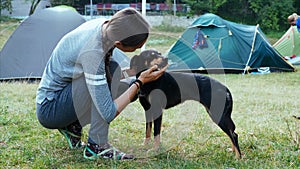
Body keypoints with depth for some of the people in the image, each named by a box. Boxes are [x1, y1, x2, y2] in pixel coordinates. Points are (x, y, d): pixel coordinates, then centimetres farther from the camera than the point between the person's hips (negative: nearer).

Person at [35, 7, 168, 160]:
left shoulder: (104, 26, -9)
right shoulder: (92, 52, -34)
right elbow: (109, 113, -29)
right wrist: (140, 82, -22)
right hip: (49, 110, -9)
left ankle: (72, 126, 7)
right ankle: (97, 146, -16)